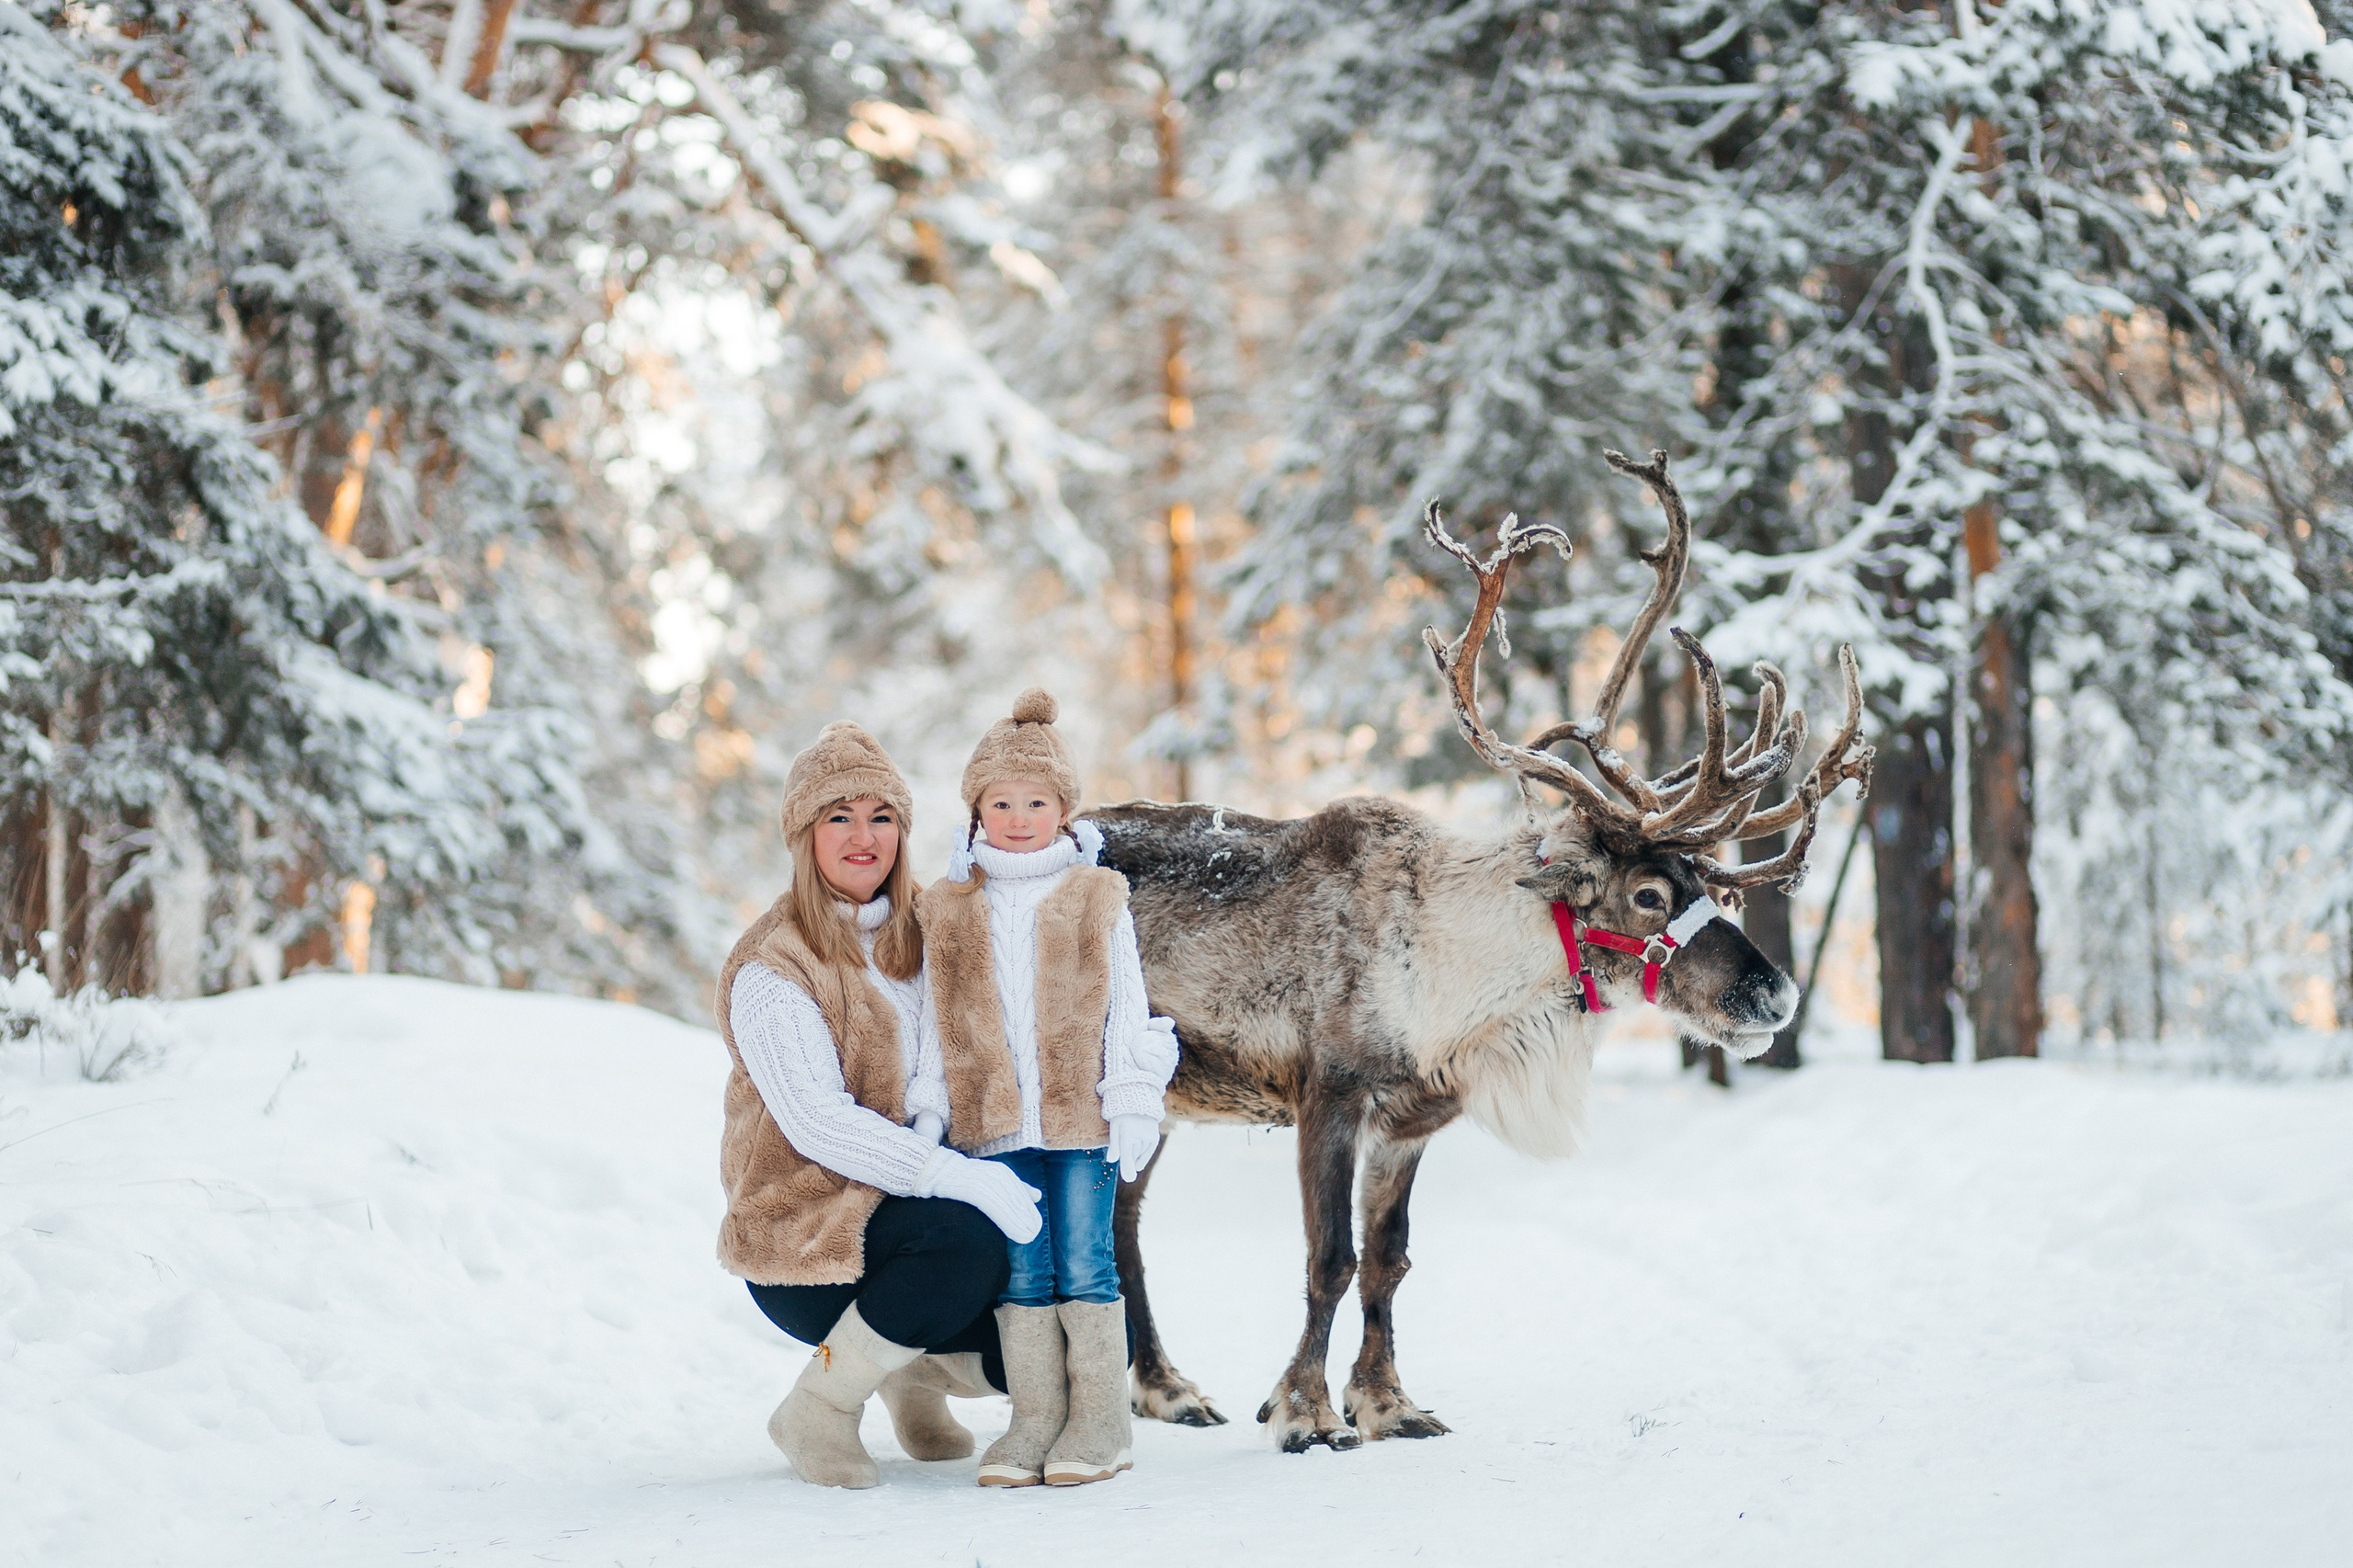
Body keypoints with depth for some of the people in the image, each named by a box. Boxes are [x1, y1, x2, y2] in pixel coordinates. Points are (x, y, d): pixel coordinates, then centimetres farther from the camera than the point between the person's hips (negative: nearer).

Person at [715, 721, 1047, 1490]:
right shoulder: (772, 967, -14)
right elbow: (817, 1122, -24)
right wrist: (955, 1176, -33)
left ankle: (919, 1372, 21)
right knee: (969, 1240, -35)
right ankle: (817, 1413, -15)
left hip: (895, 1208, 7)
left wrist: (932, 1116, -25)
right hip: (805, 1238, -7)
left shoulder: (915, 927, 9)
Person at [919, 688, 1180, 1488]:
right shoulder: (948, 910, 8)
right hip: (994, 1118, 2)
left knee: (1084, 1265, -2)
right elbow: (938, 1017, 11)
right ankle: (1034, 1420, 12)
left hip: (1082, 1113, -2)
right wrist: (930, 1114, 7)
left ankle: (1099, 1422, 6)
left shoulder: (1097, 897, 3)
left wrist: (1132, 1098, -4)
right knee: (1021, 1271, 4)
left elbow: (1125, 1003, 3)